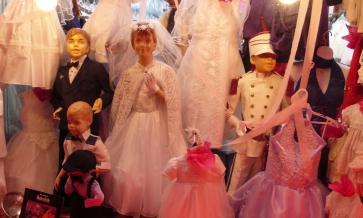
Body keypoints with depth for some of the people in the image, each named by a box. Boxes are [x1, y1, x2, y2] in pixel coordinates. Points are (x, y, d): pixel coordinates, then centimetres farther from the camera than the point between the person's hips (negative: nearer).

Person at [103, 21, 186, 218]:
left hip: (157, 127, -2)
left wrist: (156, 90, -18)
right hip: (133, 127, 2)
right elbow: (118, 107, 7)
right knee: (128, 171, 4)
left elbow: (173, 104, -7)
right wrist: (119, 131, 5)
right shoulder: (128, 74, 3)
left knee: (155, 170, 4)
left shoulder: (166, 71, -5)